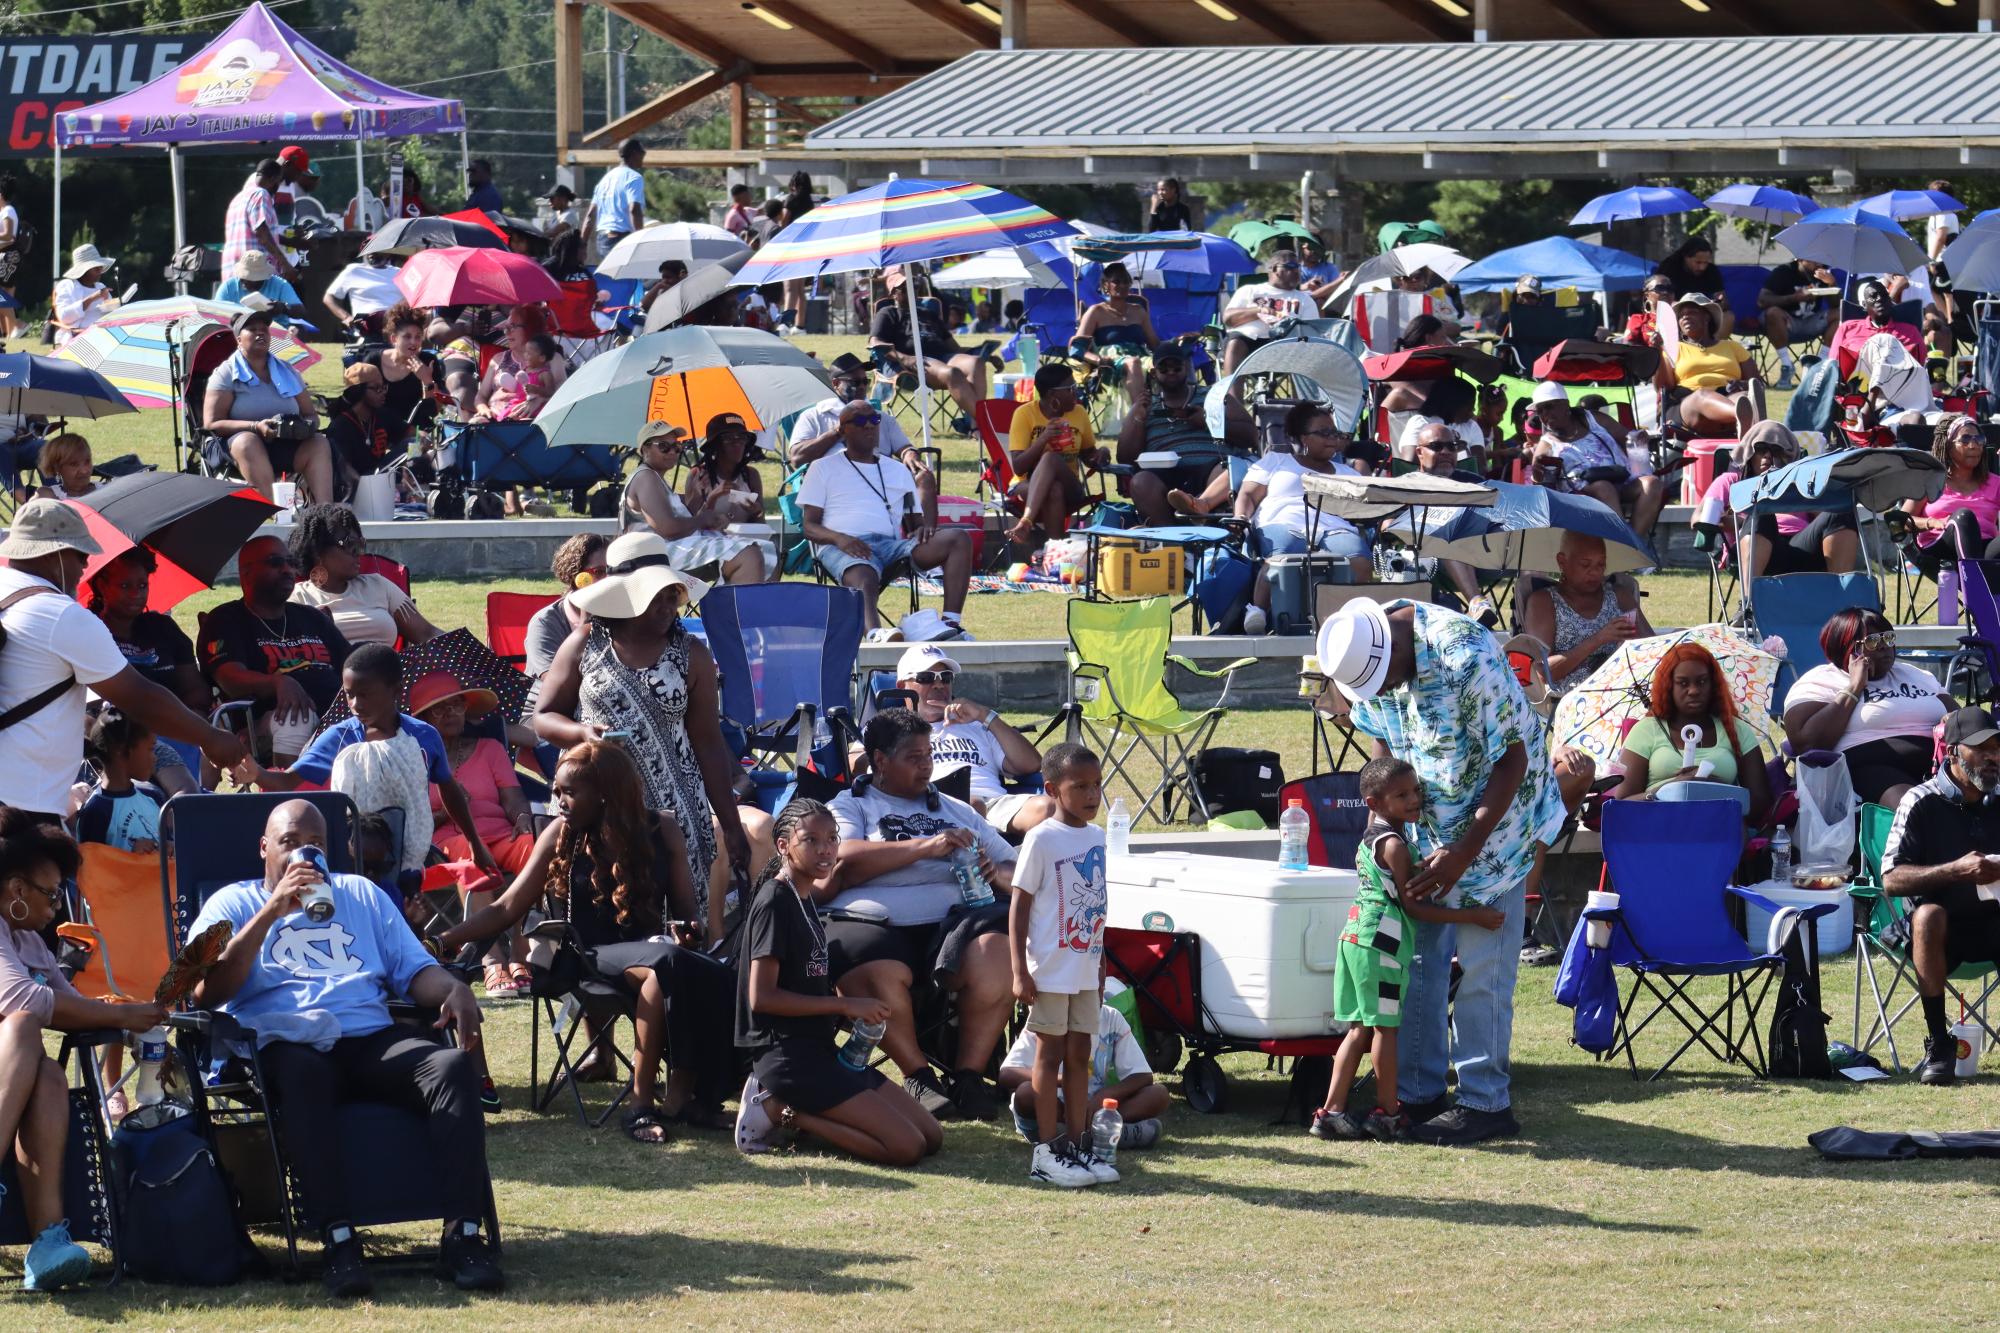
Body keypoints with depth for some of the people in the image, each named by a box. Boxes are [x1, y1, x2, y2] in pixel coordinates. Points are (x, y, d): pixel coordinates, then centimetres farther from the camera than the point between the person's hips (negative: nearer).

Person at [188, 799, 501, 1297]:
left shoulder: (361, 894, 28)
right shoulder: (234, 903, 16)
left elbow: (415, 969, 19)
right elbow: (207, 991, -2)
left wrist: (454, 990, -5)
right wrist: (272, 911, -8)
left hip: (373, 1038, 4)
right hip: (284, 1044, -3)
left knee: (454, 1064, -27)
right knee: (303, 1071, -41)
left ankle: (463, 1235, -33)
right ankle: (338, 1241, -42)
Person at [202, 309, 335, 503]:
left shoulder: (286, 372, 18)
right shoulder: (226, 374, 3)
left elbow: (311, 414, 18)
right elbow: (212, 423, -7)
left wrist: (308, 424, -9)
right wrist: (256, 427, -19)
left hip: (286, 447, 4)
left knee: (320, 443, -22)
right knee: (247, 442, -37)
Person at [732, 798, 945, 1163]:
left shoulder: (805, 899, 15)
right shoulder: (774, 902, -12)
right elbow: (761, 996, -18)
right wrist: (844, 1005, -15)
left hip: (818, 1050, 9)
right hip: (785, 1054, -9)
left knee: (931, 1136, 5)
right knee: (906, 1147, -17)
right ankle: (783, 1113, -7)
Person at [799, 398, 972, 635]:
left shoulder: (898, 471, 32)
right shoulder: (824, 468, 21)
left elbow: (916, 520, 27)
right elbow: (810, 526, 11)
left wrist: (924, 529, -2)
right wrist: (839, 538, -13)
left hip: (892, 544, 4)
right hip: (844, 547, -4)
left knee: (958, 538, -22)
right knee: (864, 579, -42)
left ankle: (951, 623, -36)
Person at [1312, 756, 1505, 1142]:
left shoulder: (1371, 838, 15)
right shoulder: (1395, 845, -14)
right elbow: (1414, 906, -16)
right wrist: (1473, 917, -15)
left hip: (1356, 937, 9)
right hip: (1381, 941, -9)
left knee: (1363, 1029, 11)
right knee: (1385, 1027, -2)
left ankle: (1331, 1111, 9)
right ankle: (1387, 1114, 3)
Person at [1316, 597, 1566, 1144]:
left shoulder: (1468, 655, -31)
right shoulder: (1363, 648, -10)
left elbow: (1512, 759, -24)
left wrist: (1465, 852, -26)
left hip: (1497, 814, -6)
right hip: (1425, 816, 6)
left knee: (1482, 964, -8)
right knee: (1416, 952, 4)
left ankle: (1485, 1103, -2)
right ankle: (1417, 1094, 11)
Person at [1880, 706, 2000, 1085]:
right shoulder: (1923, 802, -6)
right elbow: (1891, 880, -13)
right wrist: (1956, 871, -25)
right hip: (1942, 928, -3)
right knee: (1928, 914, -36)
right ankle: (1938, 1044, -30)